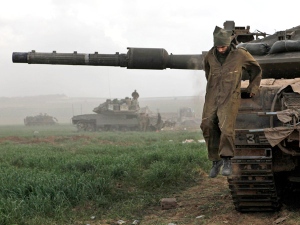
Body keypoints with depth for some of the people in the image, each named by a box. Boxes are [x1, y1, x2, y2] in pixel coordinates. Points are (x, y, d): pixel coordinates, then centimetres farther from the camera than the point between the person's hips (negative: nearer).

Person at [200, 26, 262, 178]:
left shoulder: (240, 54, -1)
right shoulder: (210, 56, 7)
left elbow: (256, 69, 16)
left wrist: (253, 88, 17)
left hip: (230, 98, -3)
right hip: (212, 98, 3)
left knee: (226, 127, -21)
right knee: (207, 126, -9)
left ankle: (227, 160, -10)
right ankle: (215, 160, 4)